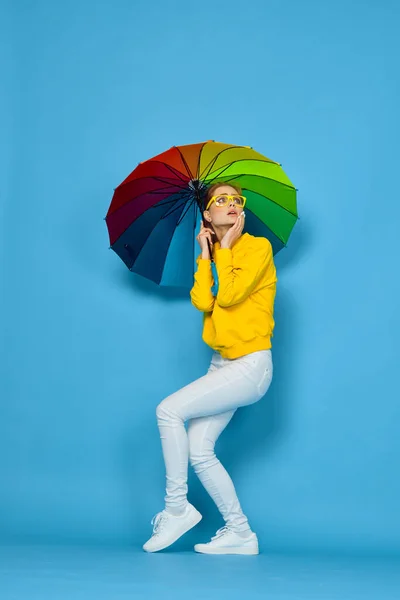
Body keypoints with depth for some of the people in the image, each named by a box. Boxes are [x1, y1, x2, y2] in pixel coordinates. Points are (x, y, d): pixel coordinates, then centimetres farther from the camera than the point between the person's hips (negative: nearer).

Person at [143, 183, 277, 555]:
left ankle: (177, 508, -4)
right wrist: (205, 252, -3)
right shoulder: (213, 256, 13)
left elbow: (229, 296, -20)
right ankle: (240, 534, 13)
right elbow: (202, 302, -6)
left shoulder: (258, 247, -7)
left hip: (250, 365, -8)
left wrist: (226, 246, -9)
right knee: (199, 451, 3)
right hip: (221, 364, 8)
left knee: (169, 410, -17)